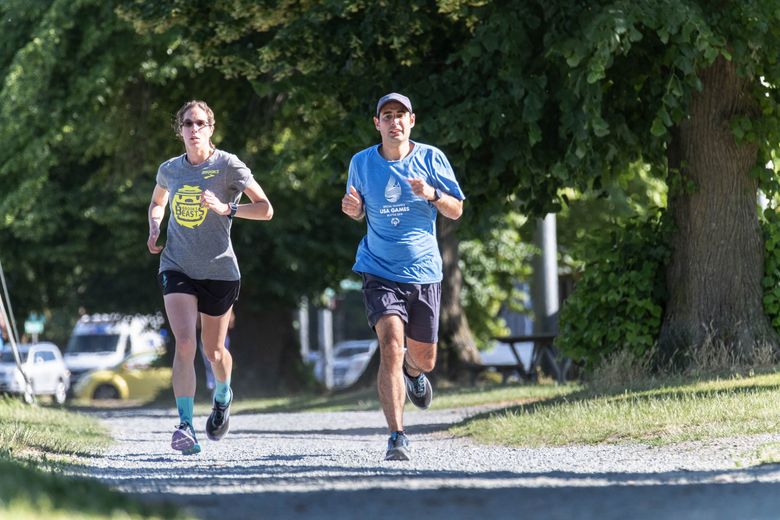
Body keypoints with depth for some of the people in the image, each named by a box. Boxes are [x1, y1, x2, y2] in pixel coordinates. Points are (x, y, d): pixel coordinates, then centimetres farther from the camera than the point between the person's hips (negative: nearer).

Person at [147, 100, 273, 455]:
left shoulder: (228, 166, -7)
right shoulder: (169, 170, 6)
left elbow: (265, 209, -9)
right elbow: (157, 203, 27)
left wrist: (225, 208, -23)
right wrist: (154, 229, 6)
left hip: (219, 270, -1)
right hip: (176, 266, 1)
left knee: (213, 351, 11)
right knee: (184, 343, -19)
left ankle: (223, 395, 45)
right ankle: (185, 425, -23)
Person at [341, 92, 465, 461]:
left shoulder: (431, 158, -1)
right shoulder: (361, 163, 1)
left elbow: (456, 211, 3)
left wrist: (432, 194, -17)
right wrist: (353, 209, -9)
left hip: (424, 274, 1)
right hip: (379, 273, -1)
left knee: (424, 359, 13)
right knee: (391, 346, -22)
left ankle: (412, 372, 53)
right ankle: (396, 437, -21)